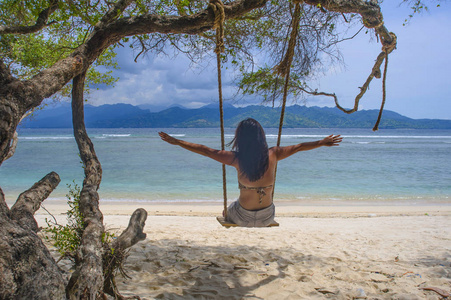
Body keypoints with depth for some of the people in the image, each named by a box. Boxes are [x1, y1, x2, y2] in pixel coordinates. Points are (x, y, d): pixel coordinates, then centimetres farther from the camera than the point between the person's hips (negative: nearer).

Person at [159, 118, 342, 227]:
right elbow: (298, 147, -2)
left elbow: (205, 150, -14)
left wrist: (175, 141, -5)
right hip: (267, 217, 2)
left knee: (230, 208, 34)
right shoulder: (272, 155, -15)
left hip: (243, 218, -2)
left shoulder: (236, 159, -20)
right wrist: (323, 143, 13)